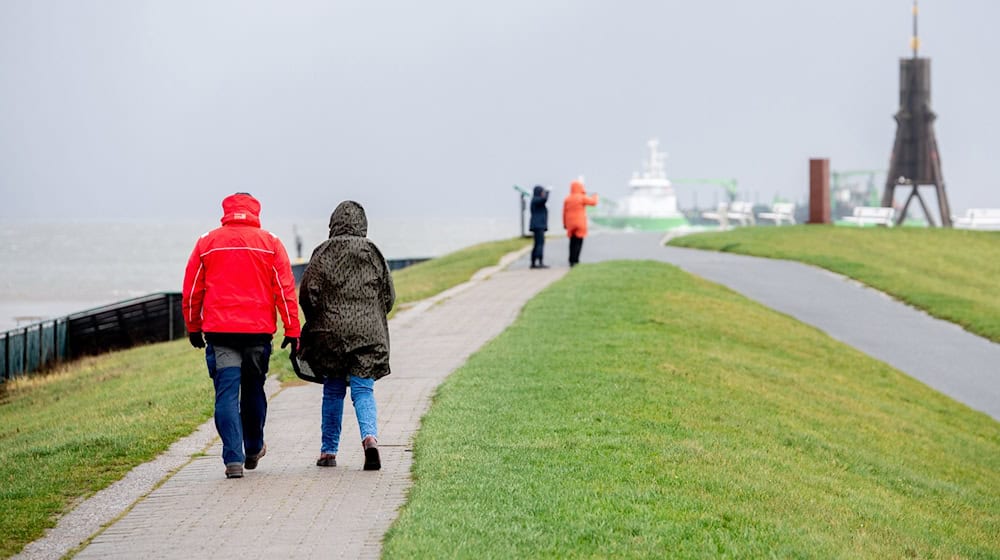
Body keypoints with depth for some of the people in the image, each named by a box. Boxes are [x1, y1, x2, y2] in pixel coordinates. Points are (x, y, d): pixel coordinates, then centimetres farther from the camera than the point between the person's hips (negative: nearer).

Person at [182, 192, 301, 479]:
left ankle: (233, 459, -12)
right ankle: (253, 450, 32)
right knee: (253, 391, 17)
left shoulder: (207, 243, 4)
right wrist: (292, 330, 3)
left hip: (219, 330, -1)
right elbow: (285, 289, 0)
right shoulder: (270, 243, 3)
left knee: (227, 395, -2)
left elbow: (192, 290, 7)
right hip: (258, 329, 1)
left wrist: (193, 327, 18)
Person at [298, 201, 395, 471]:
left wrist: (317, 322, 12)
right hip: (368, 333, 1)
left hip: (330, 332, 0)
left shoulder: (323, 253, -3)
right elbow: (389, 296, 6)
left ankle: (328, 451, 15)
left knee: (333, 391, 11)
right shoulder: (373, 252, 2)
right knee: (363, 390, 2)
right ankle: (370, 436, -23)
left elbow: (308, 292, -5)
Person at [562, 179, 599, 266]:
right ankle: (575, 260, -12)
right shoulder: (582, 198, -10)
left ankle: (571, 260, 13)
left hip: (570, 224, 5)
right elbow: (593, 202, -3)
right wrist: (595, 196, 19)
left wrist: (564, 224, 16)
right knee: (578, 242, -4)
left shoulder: (567, 199, 4)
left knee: (572, 242, 13)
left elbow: (564, 213, 7)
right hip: (580, 224, -5)